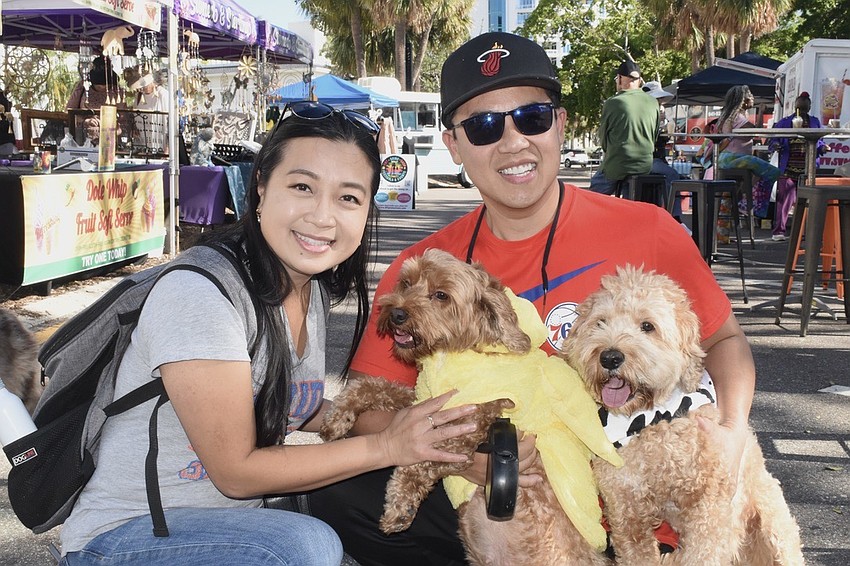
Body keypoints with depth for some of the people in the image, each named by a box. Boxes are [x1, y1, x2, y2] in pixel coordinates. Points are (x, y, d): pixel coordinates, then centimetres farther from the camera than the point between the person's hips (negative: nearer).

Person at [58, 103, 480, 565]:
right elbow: (235, 471, -20)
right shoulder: (197, 293, -25)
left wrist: (398, 418, -5)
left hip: (231, 516, 8)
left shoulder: (314, 288, 0)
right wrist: (387, 445, -19)